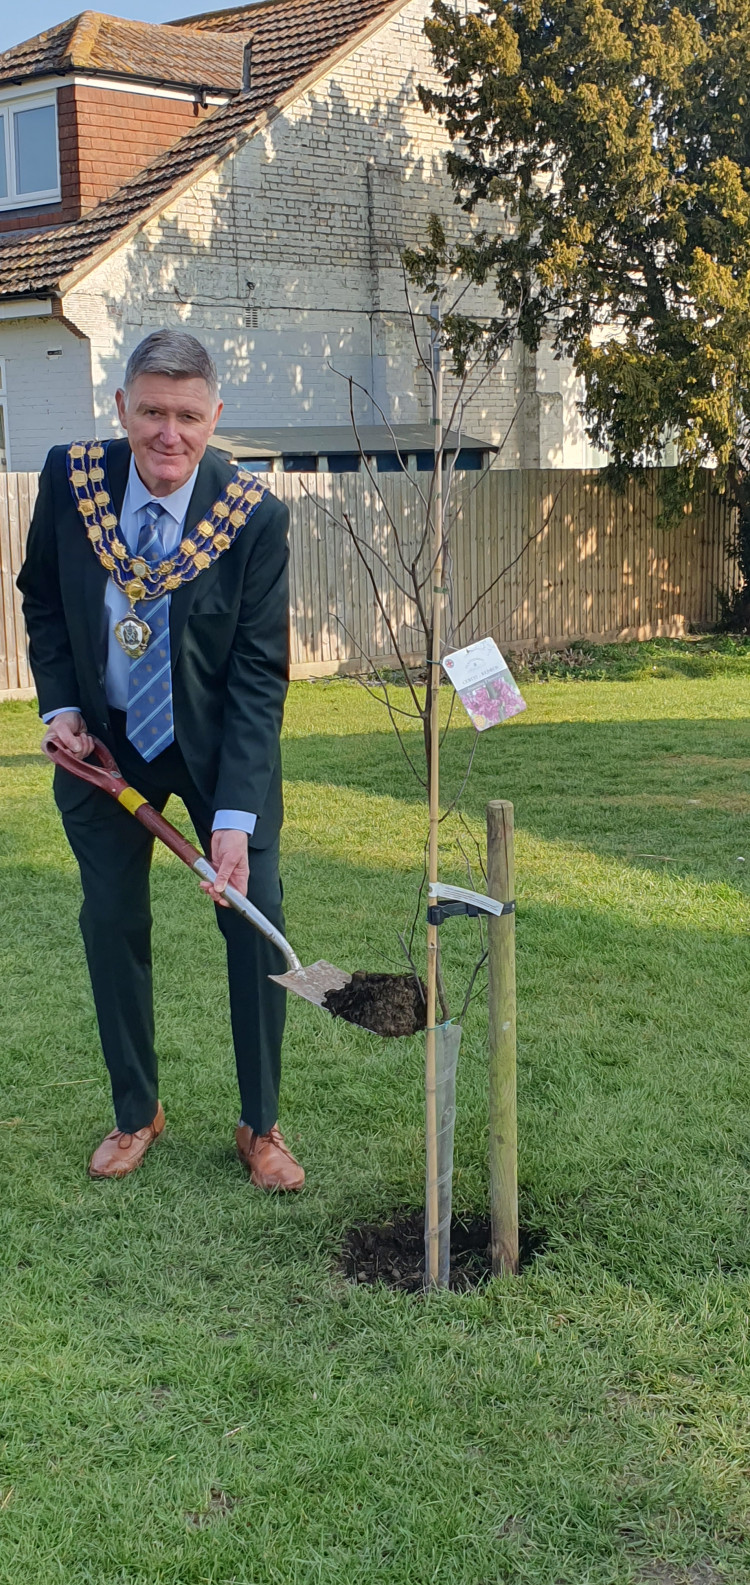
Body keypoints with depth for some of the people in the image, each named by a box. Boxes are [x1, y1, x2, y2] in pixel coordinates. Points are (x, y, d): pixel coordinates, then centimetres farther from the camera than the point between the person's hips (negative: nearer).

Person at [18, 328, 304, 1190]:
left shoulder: (255, 515, -22)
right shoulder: (70, 475, -14)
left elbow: (260, 674, -22)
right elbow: (41, 596, 4)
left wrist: (235, 816, -28)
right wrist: (59, 704, -7)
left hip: (218, 744, -2)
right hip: (103, 741, 2)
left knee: (255, 919, -2)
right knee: (111, 923, 7)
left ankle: (261, 1126, 15)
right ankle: (135, 1112, 27)